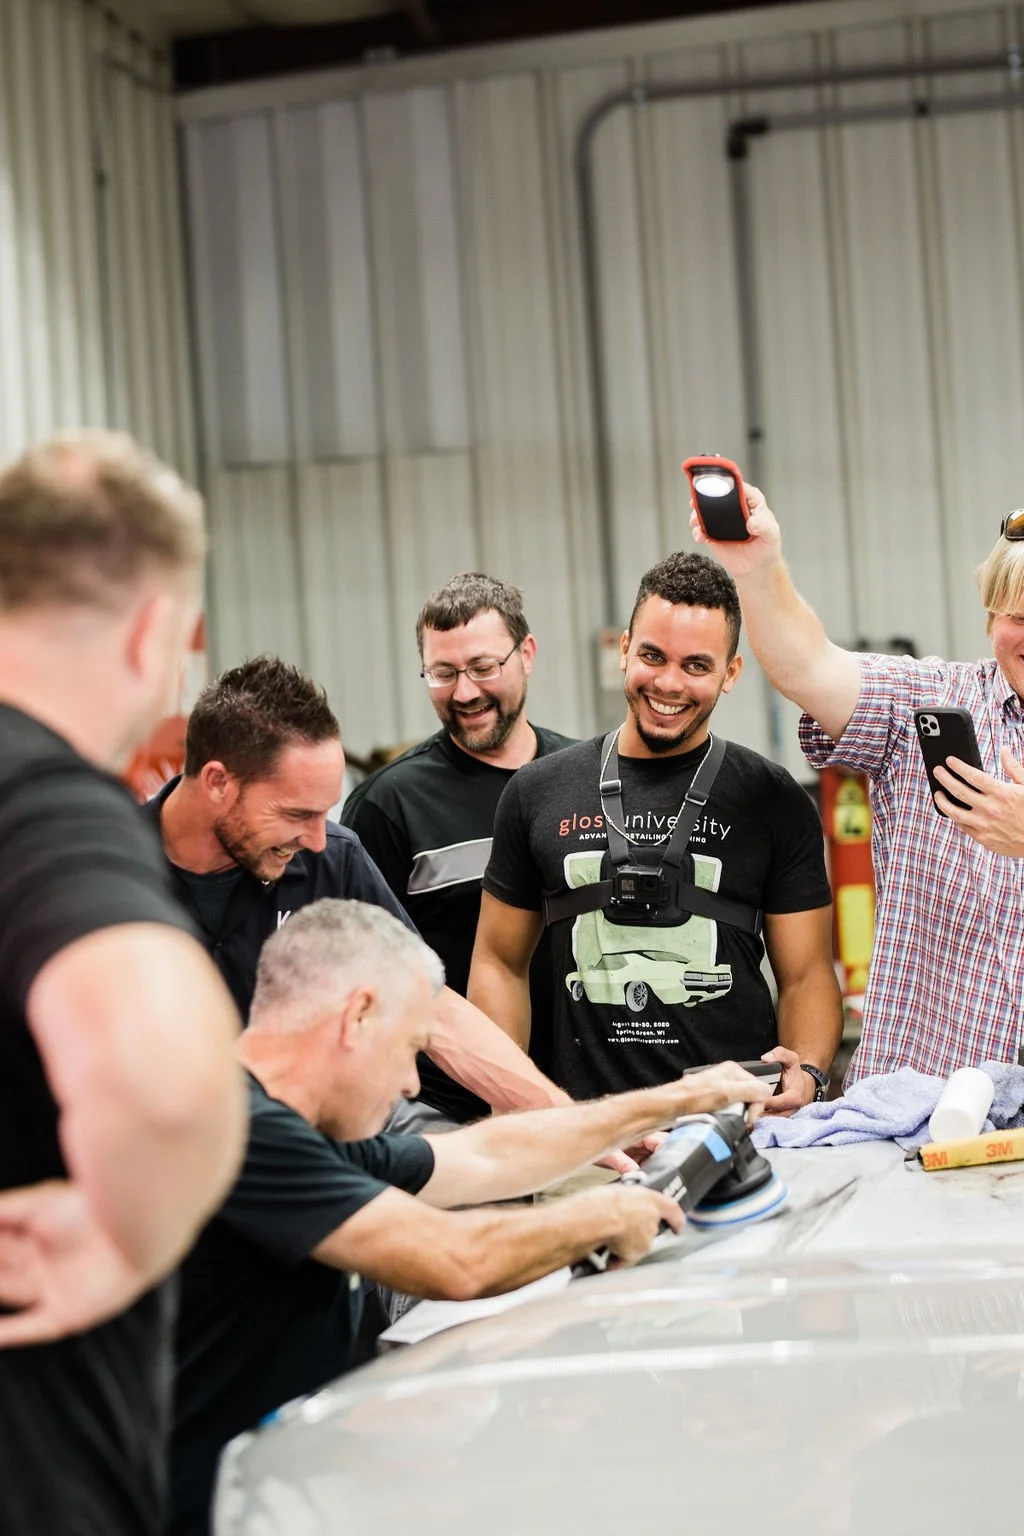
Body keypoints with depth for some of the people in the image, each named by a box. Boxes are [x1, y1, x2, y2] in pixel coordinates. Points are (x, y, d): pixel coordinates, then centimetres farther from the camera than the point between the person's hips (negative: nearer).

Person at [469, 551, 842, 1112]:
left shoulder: (774, 803, 8)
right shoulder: (538, 793, 11)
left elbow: (807, 975, 8)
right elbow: (500, 964, 17)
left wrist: (806, 1071, -12)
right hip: (588, 1125, 1)